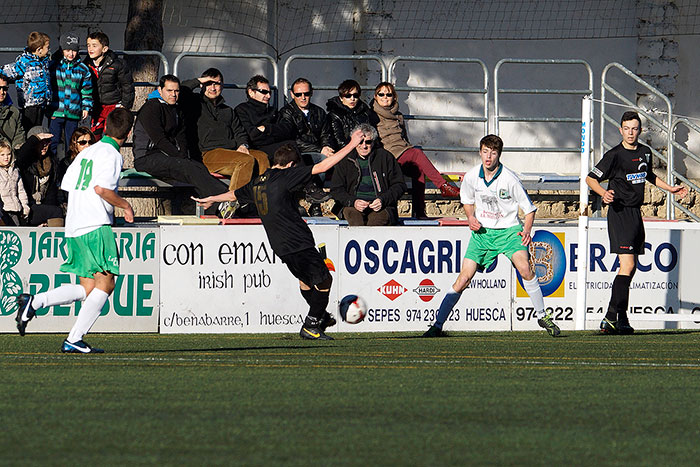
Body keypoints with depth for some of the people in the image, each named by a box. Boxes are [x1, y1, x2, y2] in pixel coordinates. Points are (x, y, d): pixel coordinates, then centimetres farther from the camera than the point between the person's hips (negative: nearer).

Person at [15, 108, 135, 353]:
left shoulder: (86, 153, 19)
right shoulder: (111, 154, -7)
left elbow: (66, 185, 20)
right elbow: (101, 188, -20)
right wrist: (125, 205, -5)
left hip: (73, 227, 9)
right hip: (95, 225, -9)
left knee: (87, 289, 9)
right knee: (105, 284, -7)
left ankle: (34, 301, -5)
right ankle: (74, 340, -14)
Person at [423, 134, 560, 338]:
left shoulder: (509, 179, -15)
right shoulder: (472, 177, -5)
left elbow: (529, 209, -3)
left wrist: (527, 230, -18)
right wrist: (471, 218, 0)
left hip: (509, 230, -3)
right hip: (482, 230, 3)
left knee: (524, 268, -27)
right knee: (464, 278, -8)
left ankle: (542, 316, -10)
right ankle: (437, 325, 0)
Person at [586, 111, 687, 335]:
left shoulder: (645, 152, 11)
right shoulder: (614, 155, -10)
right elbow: (591, 178, -8)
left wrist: (670, 189, 29)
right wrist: (604, 193, -25)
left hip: (635, 213, 8)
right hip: (619, 213, -8)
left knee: (630, 268, 11)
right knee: (627, 265, -18)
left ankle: (621, 319, 17)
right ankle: (610, 317, -23)